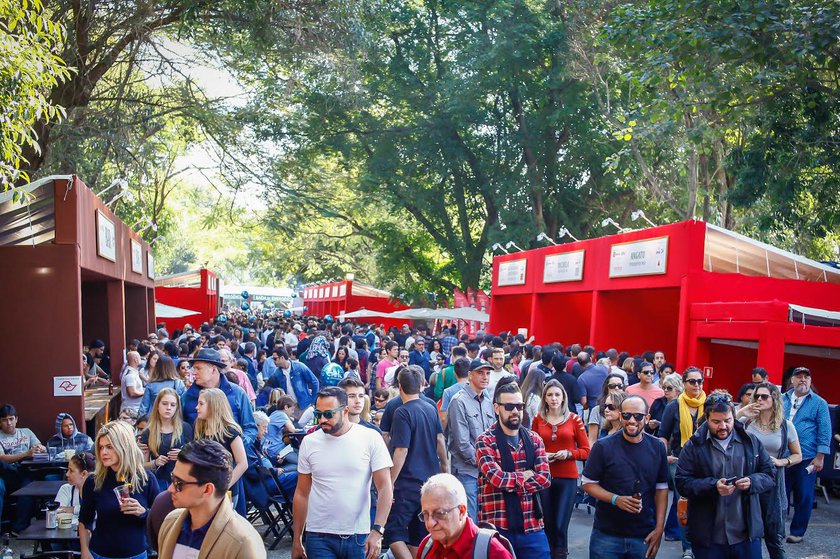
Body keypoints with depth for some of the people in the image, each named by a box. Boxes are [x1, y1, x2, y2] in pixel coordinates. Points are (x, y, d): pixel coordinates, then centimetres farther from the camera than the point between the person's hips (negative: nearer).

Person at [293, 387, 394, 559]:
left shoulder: (370, 438, -6)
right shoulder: (309, 442, 1)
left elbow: (385, 488, -7)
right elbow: (302, 493, 7)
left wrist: (377, 531, -17)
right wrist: (296, 540, 8)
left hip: (359, 537, -1)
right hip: (319, 537, 1)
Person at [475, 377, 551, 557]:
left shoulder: (534, 439, 8)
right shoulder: (485, 441, -6)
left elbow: (545, 478, -4)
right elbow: (496, 478, -19)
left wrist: (509, 483, -12)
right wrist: (527, 475, -6)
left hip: (532, 526, 4)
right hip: (497, 527, -4)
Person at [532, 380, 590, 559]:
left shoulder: (574, 419, 1)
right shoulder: (538, 419, 4)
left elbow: (586, 451, 3)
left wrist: (568, 453, -13)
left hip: (567, 477, -1)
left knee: (560, 525, -4)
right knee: (547, 524, 5)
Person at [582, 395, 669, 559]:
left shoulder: (657, 448, 2)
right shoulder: (603, 447, -8)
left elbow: (661, 488, 7)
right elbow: (588, 483, -4)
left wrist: (659, 528, 1)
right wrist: (616, 499, -19)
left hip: (644, 537, 2)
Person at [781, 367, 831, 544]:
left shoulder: (819, 403, -1)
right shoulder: (782, 399, 8)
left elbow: (825, 431, -3)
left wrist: (820, 457, -9)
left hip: (807, 459, -2)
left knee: (803, 497, 7)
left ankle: (797, 531, 21)